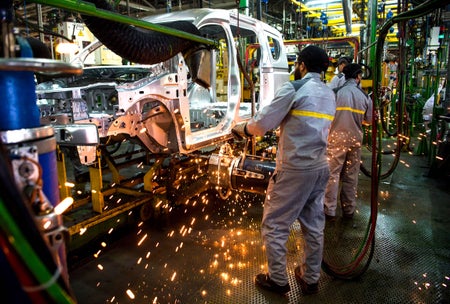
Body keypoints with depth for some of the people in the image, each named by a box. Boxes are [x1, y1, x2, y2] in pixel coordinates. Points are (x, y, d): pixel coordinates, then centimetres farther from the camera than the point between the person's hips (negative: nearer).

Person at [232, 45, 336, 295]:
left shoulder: (294, 89, -11)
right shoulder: (330, 94, 13)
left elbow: (263, 123, -11)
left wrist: (243, 128, 9)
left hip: (294, 169, -8)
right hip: (321, 168, 8)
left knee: (274, 225, 7)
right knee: (314, 226, 16)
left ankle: (278, 280, 19)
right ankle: (311, 279, 31)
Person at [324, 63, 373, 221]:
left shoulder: (337, 92, -9)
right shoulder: (365, 96, 2)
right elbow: (369, 120, 9)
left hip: (337, 138, -3)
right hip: (355, 138, 3)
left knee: (333, 173, 2)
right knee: (351, 175, 12)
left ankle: (330, 211, 4)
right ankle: (349, 210, 21)